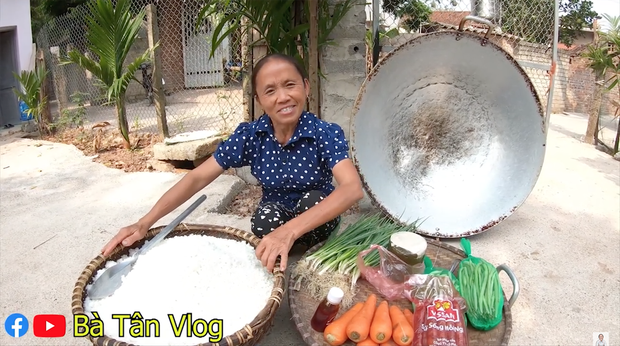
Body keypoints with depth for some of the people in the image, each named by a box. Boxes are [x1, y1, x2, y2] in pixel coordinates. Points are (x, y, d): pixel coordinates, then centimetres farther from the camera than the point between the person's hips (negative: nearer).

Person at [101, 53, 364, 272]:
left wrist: (290, 231, -55)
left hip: (317, 220, -1)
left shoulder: (326, 134, -25)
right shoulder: (249, 136, -16)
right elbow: (197, 178, -16)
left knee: (313, 198, -33)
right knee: (267, 213, -32)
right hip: (273, 219, 1)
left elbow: (352, 189, -41)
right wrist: (145, 223, -29)